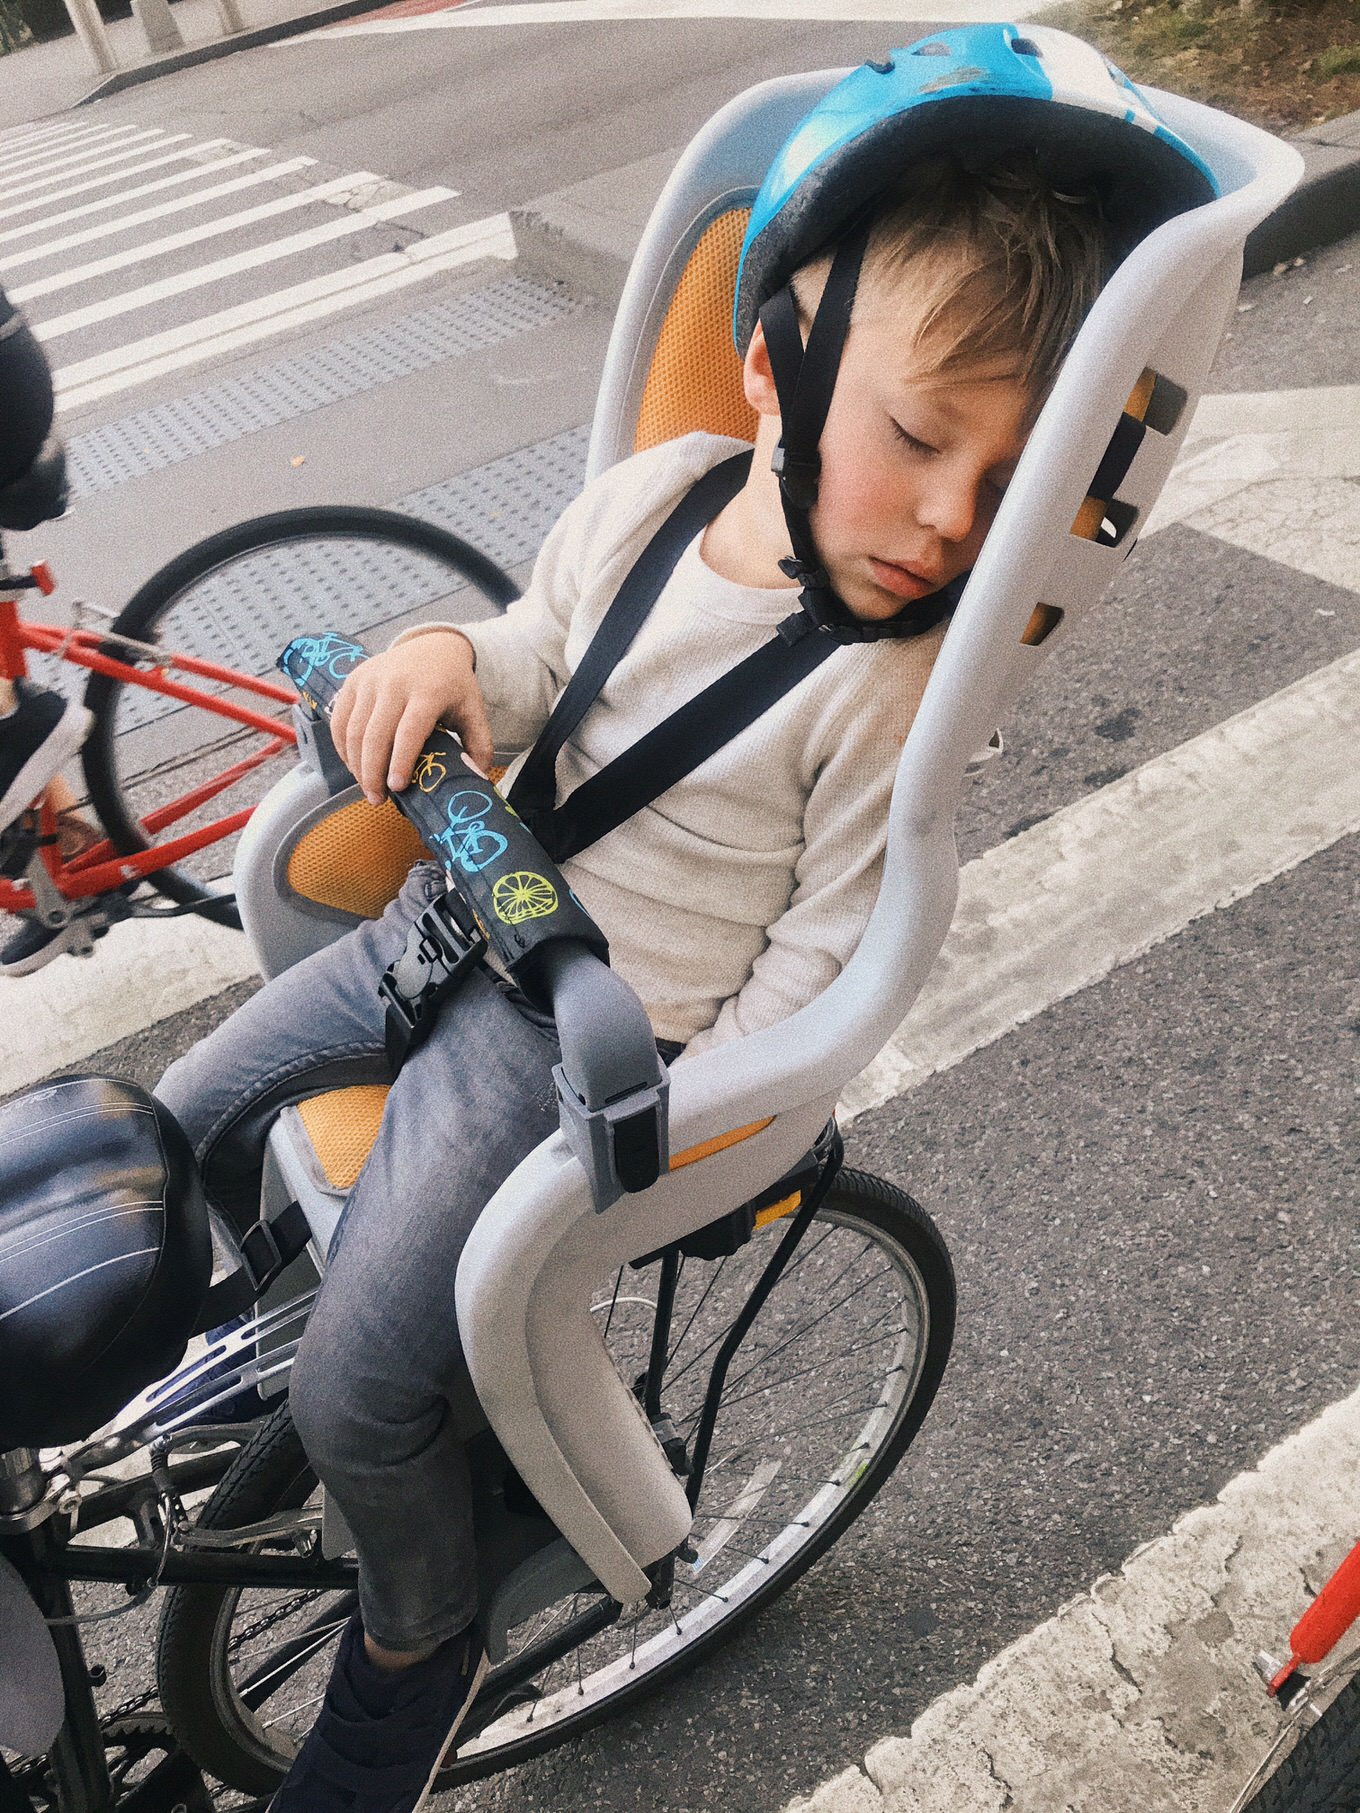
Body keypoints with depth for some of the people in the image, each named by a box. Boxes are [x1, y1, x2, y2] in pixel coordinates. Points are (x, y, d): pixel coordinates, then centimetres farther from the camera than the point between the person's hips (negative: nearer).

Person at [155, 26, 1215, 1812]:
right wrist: (454, 656, -14)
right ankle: (272, 1320, 50)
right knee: (191, 1124, 19)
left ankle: (419, 1638, 30)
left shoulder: (886, 682, -23)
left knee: (360, 1395, -4)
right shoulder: (657, 488, -5)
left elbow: (833, 945, -17)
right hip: (459, 922, 7)